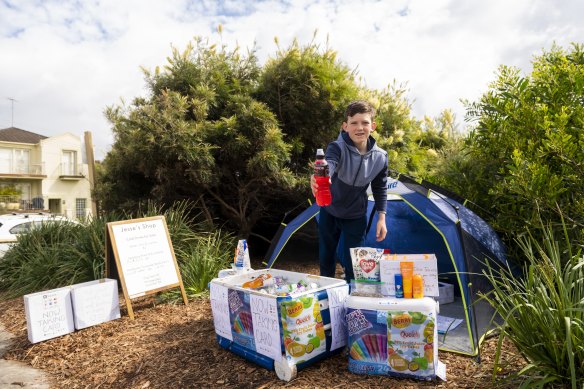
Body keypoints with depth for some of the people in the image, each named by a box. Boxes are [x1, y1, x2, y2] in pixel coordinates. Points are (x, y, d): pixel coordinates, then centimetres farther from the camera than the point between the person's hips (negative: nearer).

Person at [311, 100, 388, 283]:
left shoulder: (380, 157, -15)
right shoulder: (337, 148, -27)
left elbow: (380, 188, 0)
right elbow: (328, 165, -50)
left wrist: (381, 218, -4)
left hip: (356, 216, 1)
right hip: (329, 212, -1)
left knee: (352, 263, 4)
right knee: (326, 257, 15)